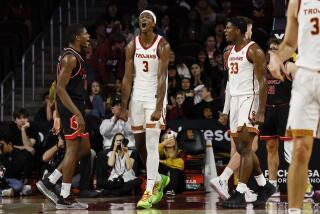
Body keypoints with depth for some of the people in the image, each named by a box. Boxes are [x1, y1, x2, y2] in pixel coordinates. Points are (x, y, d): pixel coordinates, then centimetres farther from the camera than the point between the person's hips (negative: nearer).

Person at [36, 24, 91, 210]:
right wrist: (77, 114, -26)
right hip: (72, 108, -10)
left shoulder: (73, 56, 17)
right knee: (73, 149, -7)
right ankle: (64, 198, -3)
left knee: (84, 149, 12)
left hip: (75, 107, 10)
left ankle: (49, 183, 12)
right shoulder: (70, 58, -14)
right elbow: (60, 89, -21)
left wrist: (58, 116, 24)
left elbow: (60, 88, 22)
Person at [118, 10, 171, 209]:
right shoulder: (132, 46, 3)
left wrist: (159, 108, -22)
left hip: (155, 98, -5)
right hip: (137, 98, 5)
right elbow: (128, 78, 4)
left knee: (151, 145, -11)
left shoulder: (162, 45, -10)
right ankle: (158, 179, 32)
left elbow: (162, 79, -15)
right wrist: (123, 107, 0)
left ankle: (150, 191, -11)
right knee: (139, 145, 10)